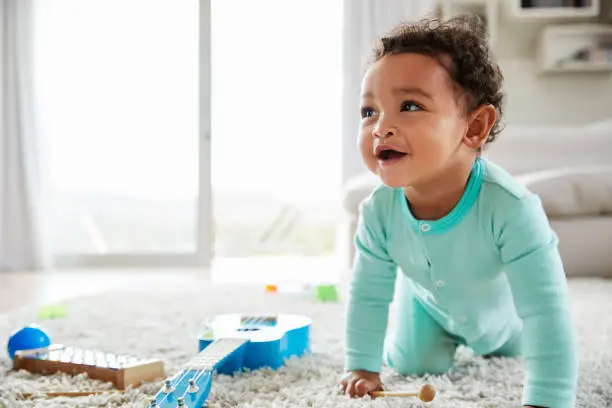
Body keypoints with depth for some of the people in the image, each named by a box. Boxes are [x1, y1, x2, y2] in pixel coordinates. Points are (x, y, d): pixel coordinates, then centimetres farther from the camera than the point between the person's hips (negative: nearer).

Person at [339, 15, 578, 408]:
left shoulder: (510, 208, -46)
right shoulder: (378, 212, -33)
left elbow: (546, 311, -44)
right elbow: (368, 296, -18)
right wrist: (362, 367, -14)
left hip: (503, 312, -1)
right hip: (430, 303, 1)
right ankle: (447, 339, 37)